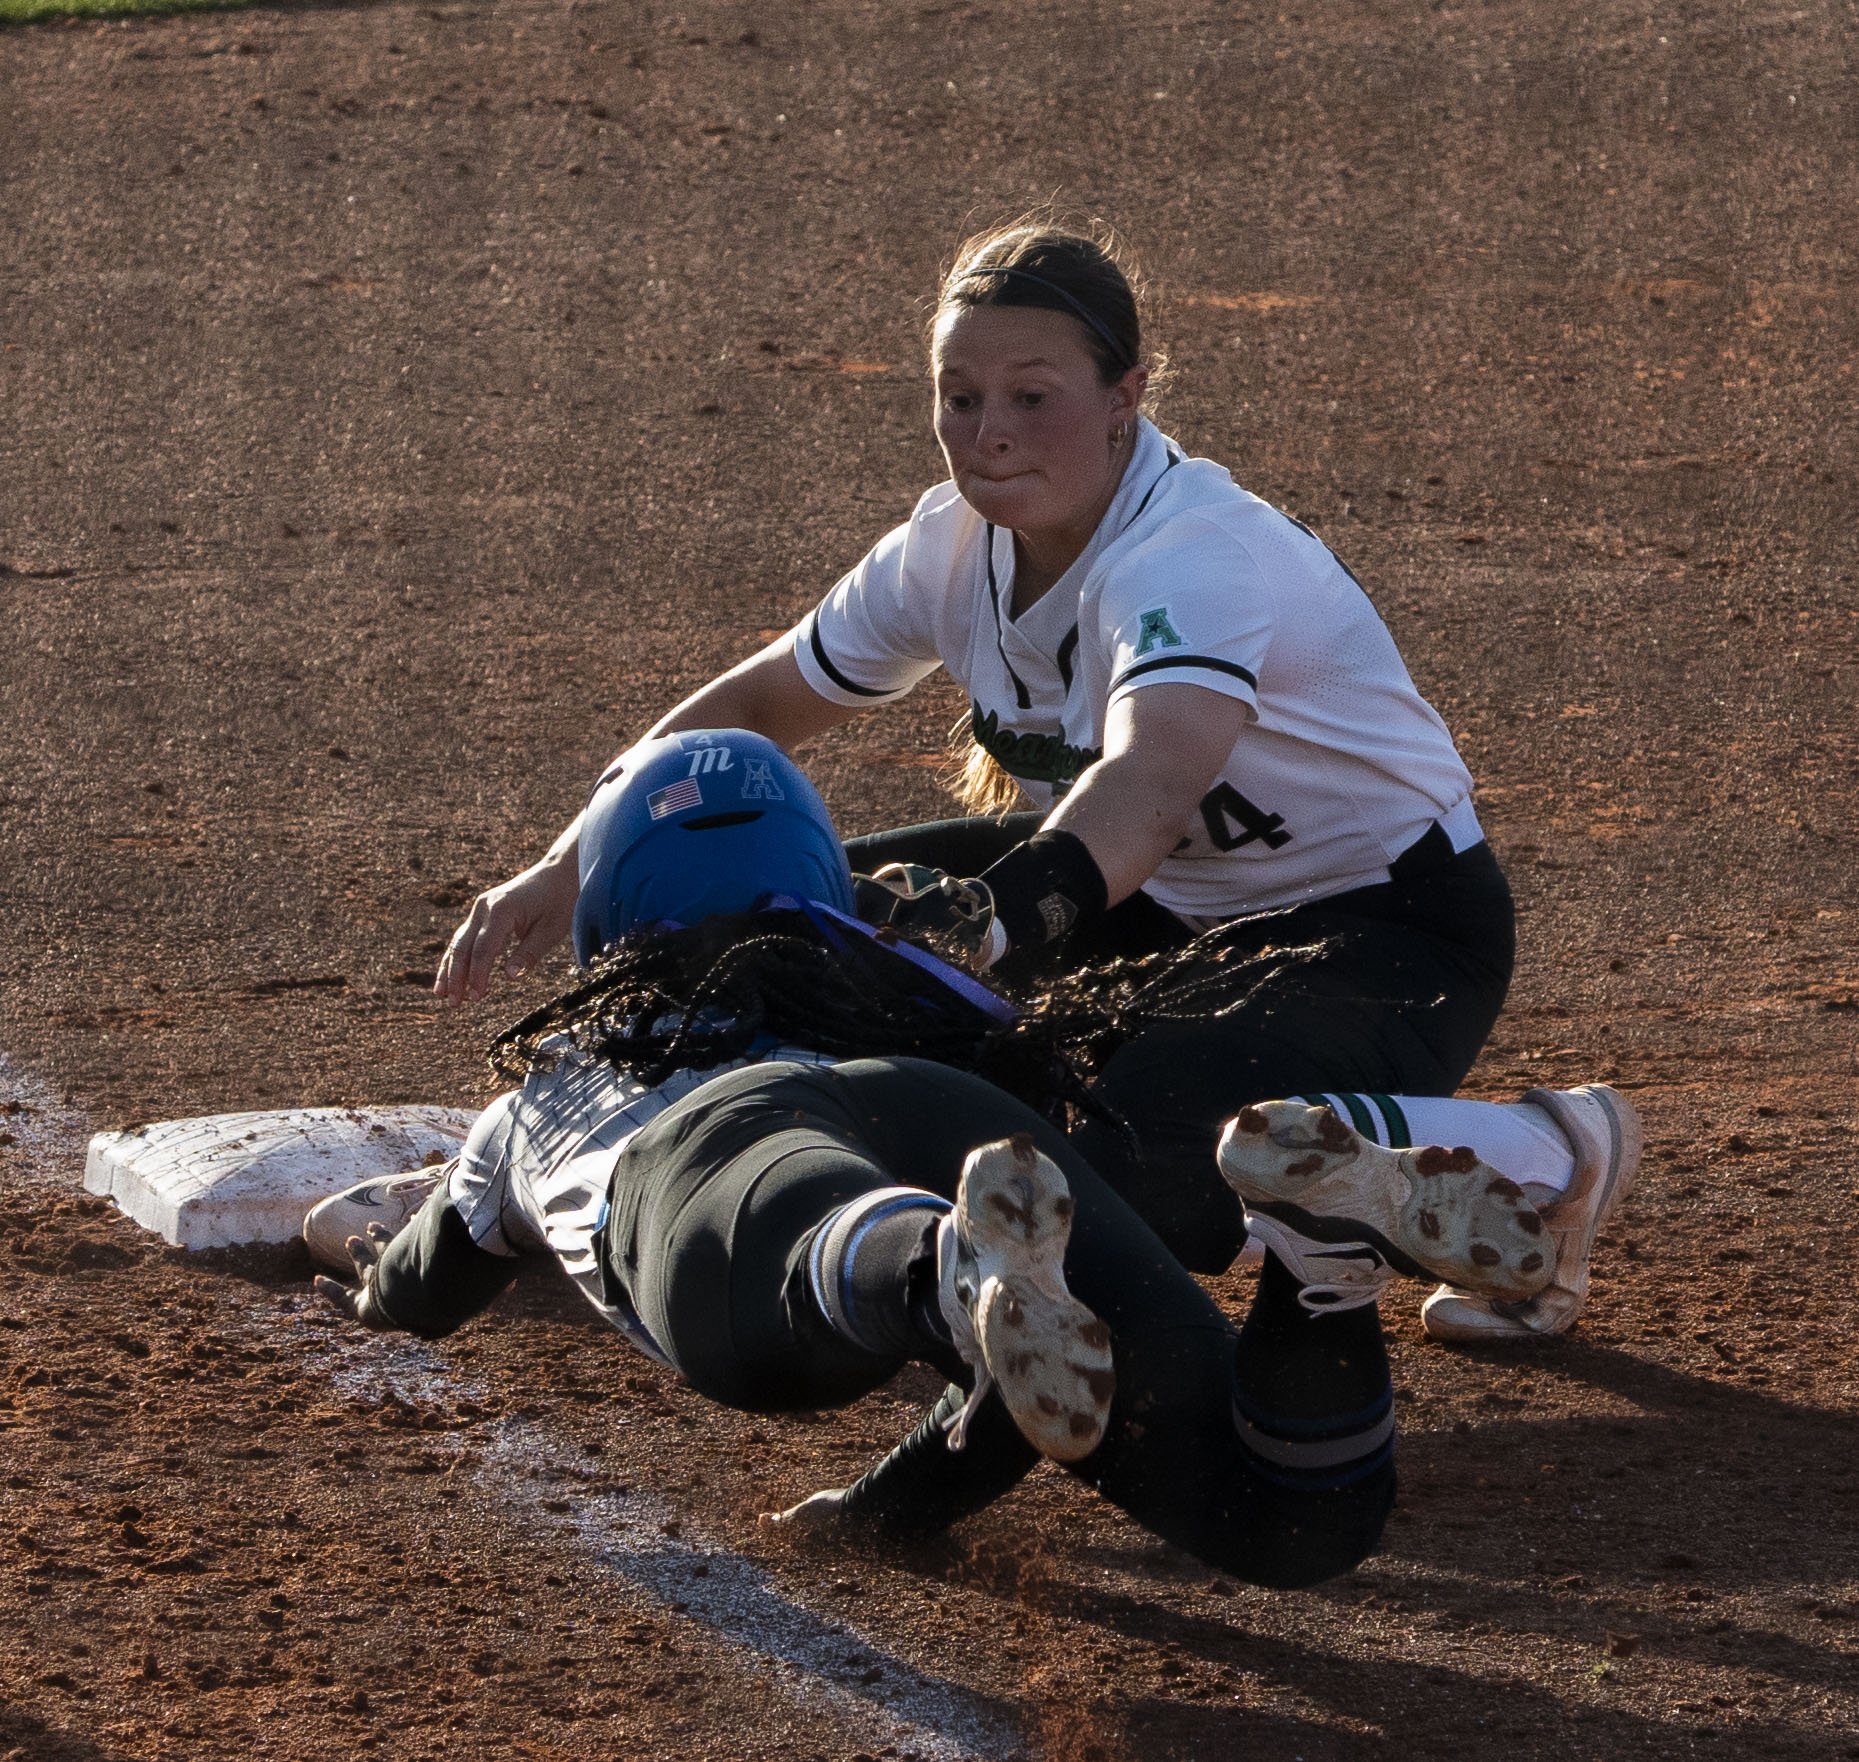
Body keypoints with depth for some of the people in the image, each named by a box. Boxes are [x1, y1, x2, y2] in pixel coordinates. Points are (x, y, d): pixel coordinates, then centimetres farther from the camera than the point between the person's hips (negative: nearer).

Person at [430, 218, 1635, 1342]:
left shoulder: (1195, 558, -32)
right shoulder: (957, 546, -8)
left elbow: (1151, 781, -53)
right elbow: (758, 705, 4)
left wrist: (986, 917, -70)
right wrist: (570, 871, -8)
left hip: (1390, 924, -7)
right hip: (1176, 903, 7)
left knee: (1133, 1166, -32)